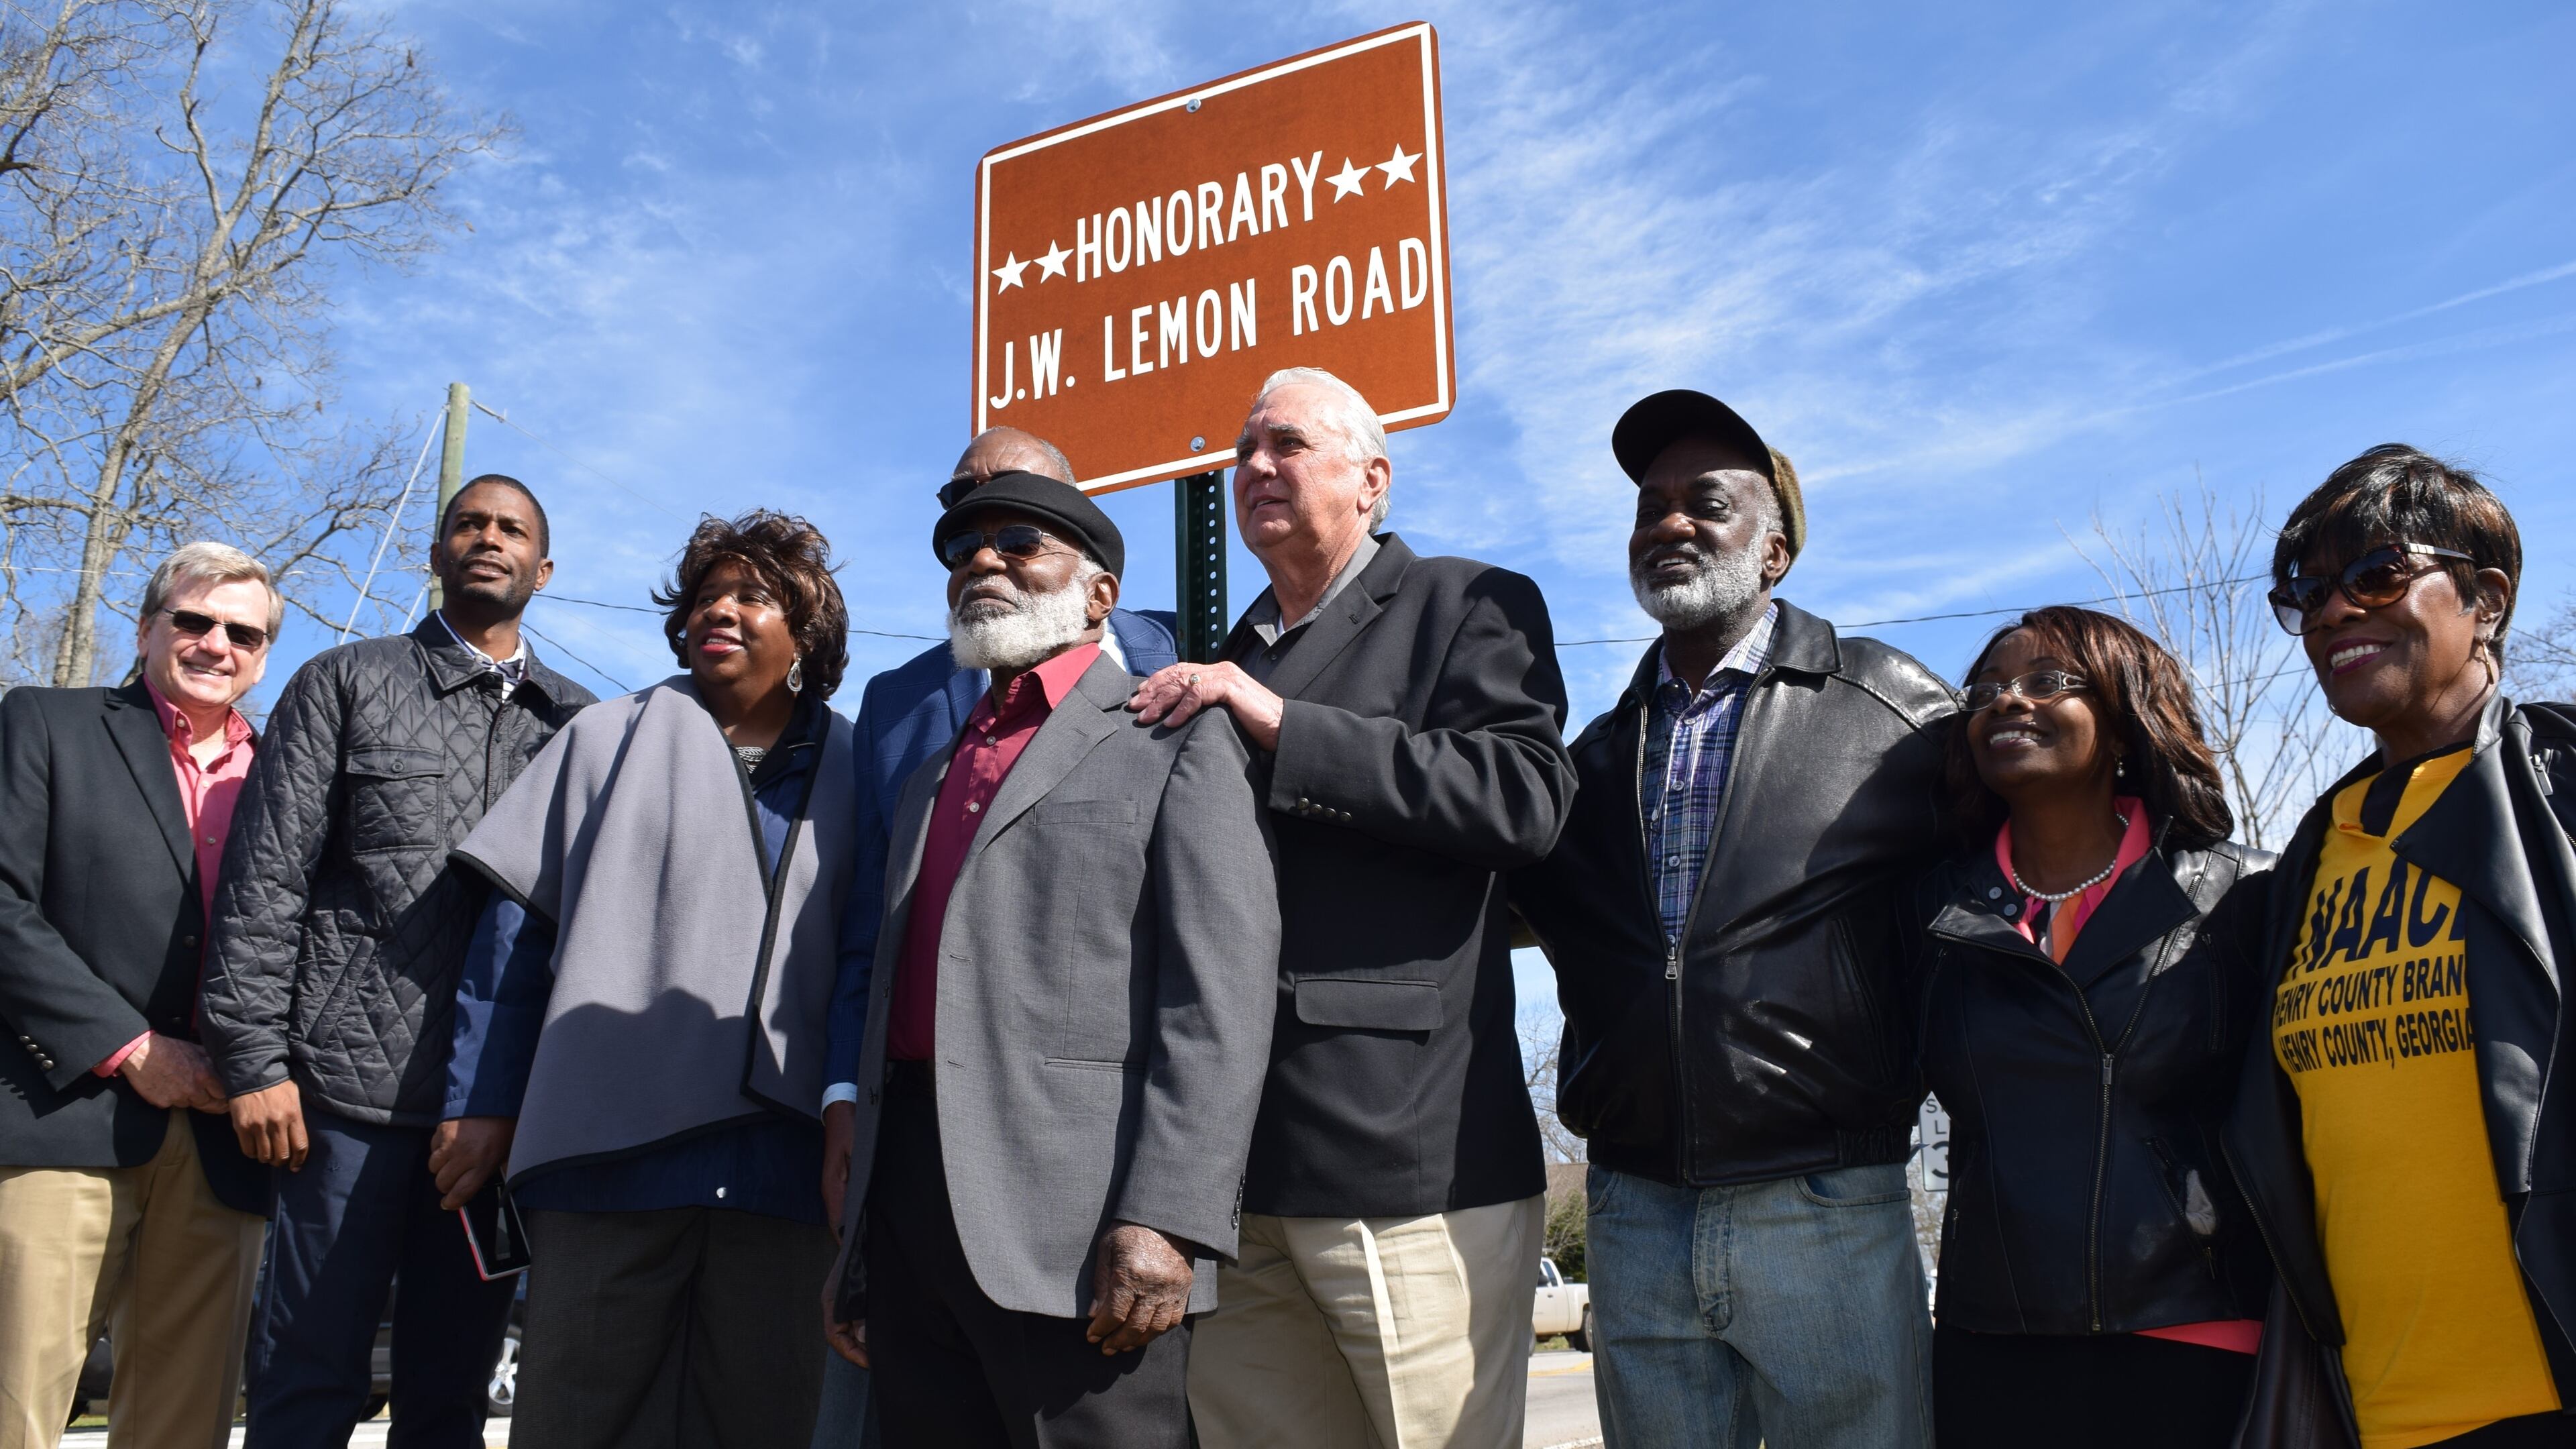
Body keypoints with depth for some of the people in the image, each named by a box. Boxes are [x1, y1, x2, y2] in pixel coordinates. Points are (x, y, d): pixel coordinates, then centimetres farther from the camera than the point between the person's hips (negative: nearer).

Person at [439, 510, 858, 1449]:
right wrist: (485, 1105, 2)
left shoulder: (848, 776, 11)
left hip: (785, 1158, 1)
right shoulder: (609, 742, 12)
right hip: (611, 1146, 0)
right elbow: (516, 928, 8)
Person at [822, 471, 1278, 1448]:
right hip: (910, 1220, 6)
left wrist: (1163, 1221, -18)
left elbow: (1218, 996, -8)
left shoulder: (1177, 741, 3)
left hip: (1081, 1232, -6)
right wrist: (859, 1248, 15)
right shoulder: (932, 781, 24)